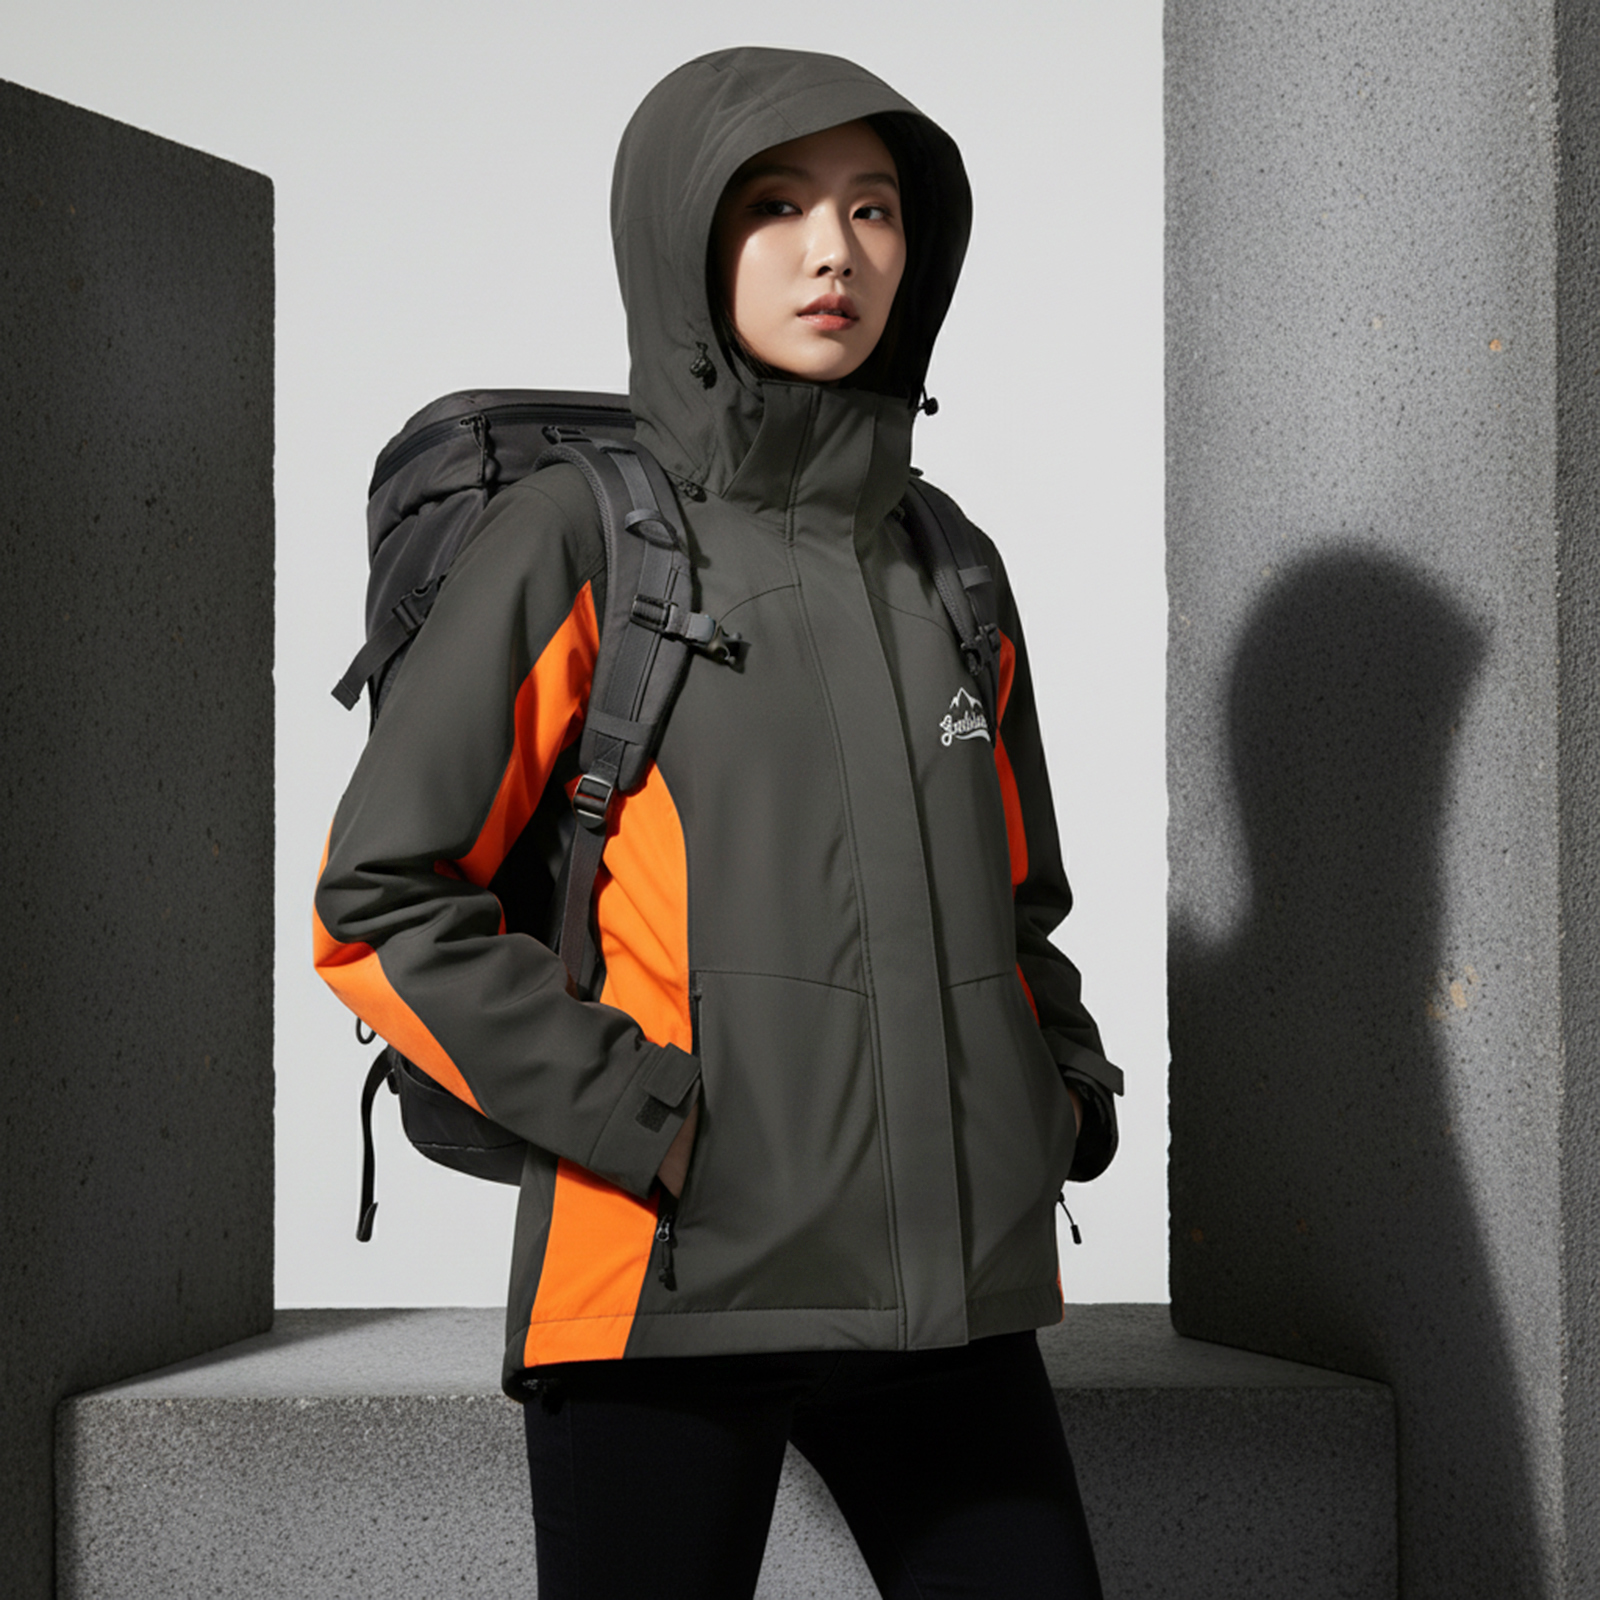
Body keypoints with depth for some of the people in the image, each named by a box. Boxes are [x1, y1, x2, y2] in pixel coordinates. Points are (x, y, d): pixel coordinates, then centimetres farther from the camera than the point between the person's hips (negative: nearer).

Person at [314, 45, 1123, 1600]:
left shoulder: (946, 573, 15)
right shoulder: (578, 542, -1)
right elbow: (379, 902, -7)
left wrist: (1059, 1103, 9)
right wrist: (647, 1119, -13)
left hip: (940, 1282, 5)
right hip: (675, 1281, -5)